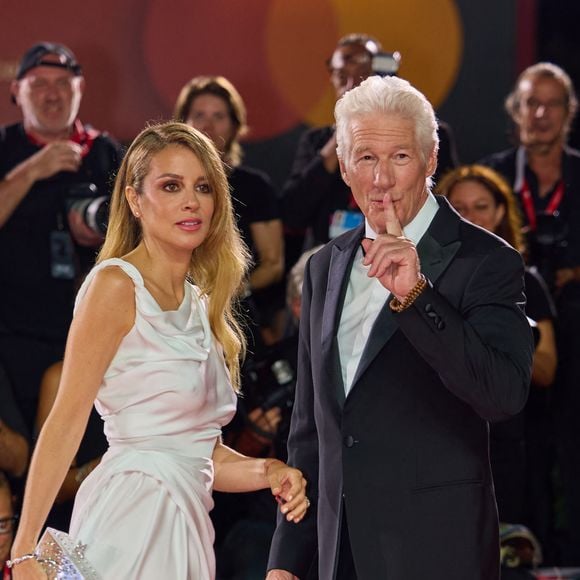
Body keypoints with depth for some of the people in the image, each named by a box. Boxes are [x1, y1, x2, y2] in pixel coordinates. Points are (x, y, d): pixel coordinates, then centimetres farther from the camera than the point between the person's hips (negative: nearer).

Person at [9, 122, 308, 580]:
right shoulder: (116, 285, -7)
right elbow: (66, 422, -12)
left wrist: (265, 472, -1)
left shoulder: (198, 301, 16)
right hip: (132, 519, -8)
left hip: (184, 524, 8)